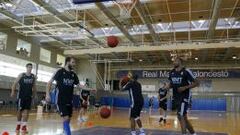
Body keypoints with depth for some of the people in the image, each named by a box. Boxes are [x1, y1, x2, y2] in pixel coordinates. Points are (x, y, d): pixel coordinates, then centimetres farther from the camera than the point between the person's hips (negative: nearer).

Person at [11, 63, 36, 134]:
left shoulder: (33, 76, 4)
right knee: (19, 110, 5)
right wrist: (13, 91, -9)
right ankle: (18, 125, 22)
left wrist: (33, 94, 12)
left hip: (29, 96, 2)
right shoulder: (21, 75, -4)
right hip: (21, 95, -2)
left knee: (26, 111, -3)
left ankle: (24, 127, 0)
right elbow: (15, 83, -2)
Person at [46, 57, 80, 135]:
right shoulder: (60, 71, -8)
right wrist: (47, 94, -13)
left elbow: (78, 85, 12)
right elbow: (50, 82, -4)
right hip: (61, 100, -6)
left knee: (68, 118, 11)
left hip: (69, 100, 6)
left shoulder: (73, 74, 8)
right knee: (65, 118, -13)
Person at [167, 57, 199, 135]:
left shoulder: (186, 71, -13)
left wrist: (185, 87, -22)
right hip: (176, 97, 7)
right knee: (184, 117, 14)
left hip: (184, 97, -7)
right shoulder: (172, 72, 6)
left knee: (181, 116, -15)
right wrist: (168, 87, -3)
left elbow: (196, 83, -11)